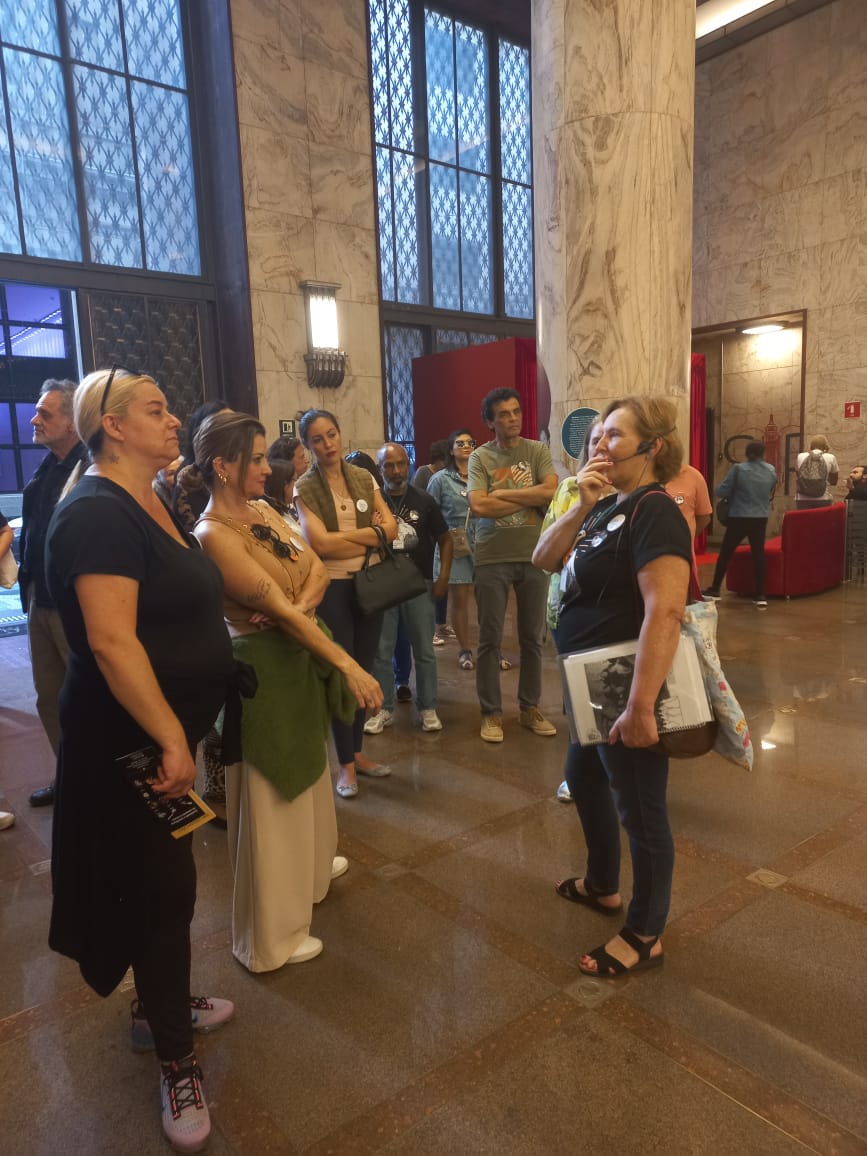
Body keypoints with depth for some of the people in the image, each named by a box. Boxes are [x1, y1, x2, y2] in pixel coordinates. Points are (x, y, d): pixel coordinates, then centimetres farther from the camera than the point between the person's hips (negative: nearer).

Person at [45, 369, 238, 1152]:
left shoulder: (153, 505, 9)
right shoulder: (98, 513, -21)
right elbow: (111, 643, -28)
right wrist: (170, 739, -26)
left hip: (168, 727, 9)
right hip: (130, 742, -9)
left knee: (161, 881, 22)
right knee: (164, 890, 3)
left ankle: (158, 1007, 43)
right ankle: (177, 1065, 22)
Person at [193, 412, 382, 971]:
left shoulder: (264, 509, 4)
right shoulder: (215, 534, -22)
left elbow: (317, 569, 1)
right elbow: (278, 611, -26)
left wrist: (297, 607, -19)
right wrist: (348, 664, -27)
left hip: (301, 656, 9)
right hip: (263, 666, -9)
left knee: (306, 769, 26)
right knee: (270, 794, 4)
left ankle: (309, 866, 51)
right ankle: (271, 936, 22)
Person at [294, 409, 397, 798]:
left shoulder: (364, 478, 7)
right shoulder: (305, 488, -6)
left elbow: (391, 529, 0)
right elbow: (320, 543, -17)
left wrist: (346, 536, -12)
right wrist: (370, 533, -11)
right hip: (332, 587, -4)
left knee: (364, 670, 11)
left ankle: (357, 751, 27)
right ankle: (345, 764, 15)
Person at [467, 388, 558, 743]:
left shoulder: (538, 451, 3)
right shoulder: (480, 457, -1)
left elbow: (552, 491, -12)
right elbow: (479, 506, -15)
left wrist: (504, 493, -12)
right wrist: (530, 497, -10)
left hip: (533, 556, 2)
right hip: (492, 559, -2)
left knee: (532, 637, 11)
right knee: (490, 638, 5)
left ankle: (530, 708, 26)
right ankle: (491, 713, 18)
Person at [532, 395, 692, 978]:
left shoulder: (654, 514, -20)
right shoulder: (610, 506, 8)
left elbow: (665, 613, -29)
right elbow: (544, 559, 4)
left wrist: (640, 707, -32)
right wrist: (581, 507, -11)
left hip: (626, 689, -10)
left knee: (639, 809, 6)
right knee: (584, 779, 25)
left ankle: (646, 936, 26)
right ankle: (603, 886, 47)